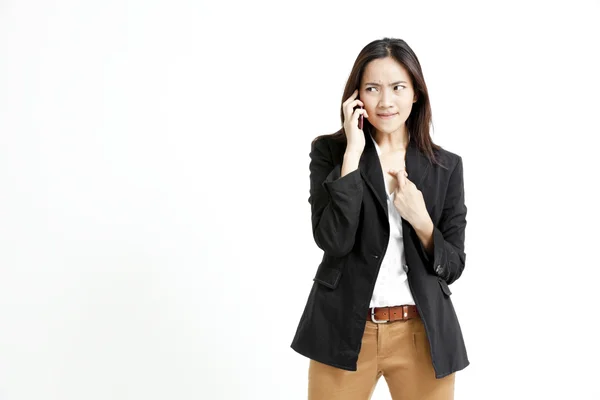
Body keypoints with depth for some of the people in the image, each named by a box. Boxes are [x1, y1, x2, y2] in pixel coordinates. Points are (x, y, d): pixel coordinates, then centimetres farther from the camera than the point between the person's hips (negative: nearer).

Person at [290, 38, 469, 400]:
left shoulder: (446, 166, 3)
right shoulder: (329, 151, -2)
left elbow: (453, 267, 3)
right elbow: (333, 240, -16)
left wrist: (421, 221, -15)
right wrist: (353, 154, -16)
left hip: (423, 335, 2)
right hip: (345, 330, -1)